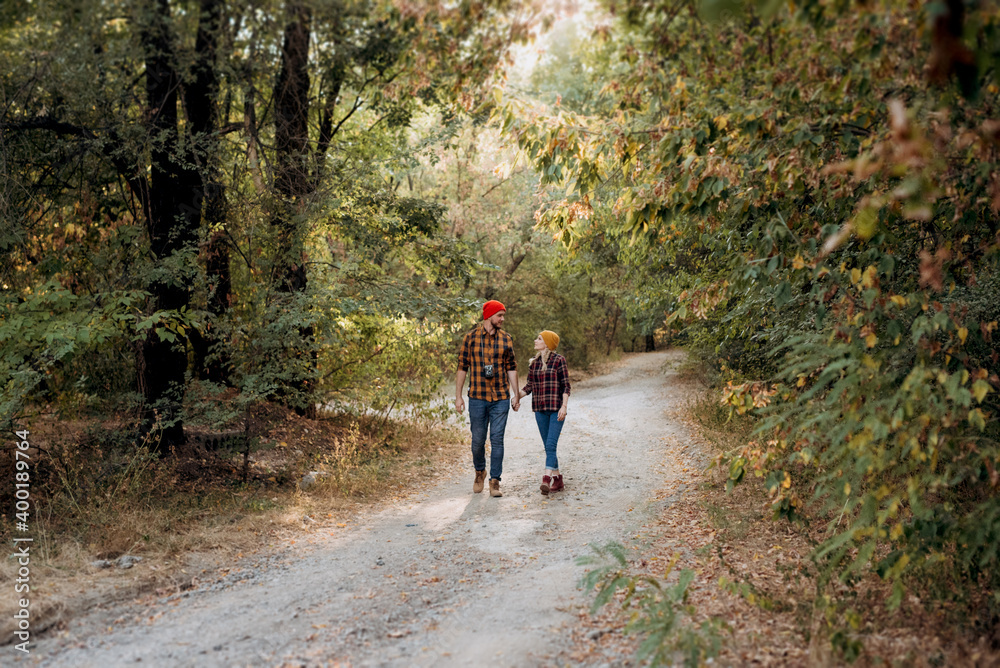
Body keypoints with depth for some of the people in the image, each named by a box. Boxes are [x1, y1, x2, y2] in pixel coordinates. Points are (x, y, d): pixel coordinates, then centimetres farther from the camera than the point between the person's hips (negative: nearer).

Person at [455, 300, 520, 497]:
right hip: (477, 398, -1)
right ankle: (480, 472, 33)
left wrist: (515, 395, 7)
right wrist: (458, 397, -1)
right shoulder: (471, 338, 0)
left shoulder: (506, 339, 6)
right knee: (478, 440, 7)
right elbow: (462, 368, 2)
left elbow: (511, 368, 10)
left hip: (501, 399, 1)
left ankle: (495, 481, 9)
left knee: (497, 440, 0)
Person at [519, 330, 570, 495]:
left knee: (550, 445, -15)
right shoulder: (533, 363, 11)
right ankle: (557, 479, 18)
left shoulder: (559, 360, -5)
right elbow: (529, 386, 13)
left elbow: (566, 385, -6)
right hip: (540, 409, 6)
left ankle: (546, 479, -21)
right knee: (548, 446, 9)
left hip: (556, 409, -6)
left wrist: (564, 406, -14)